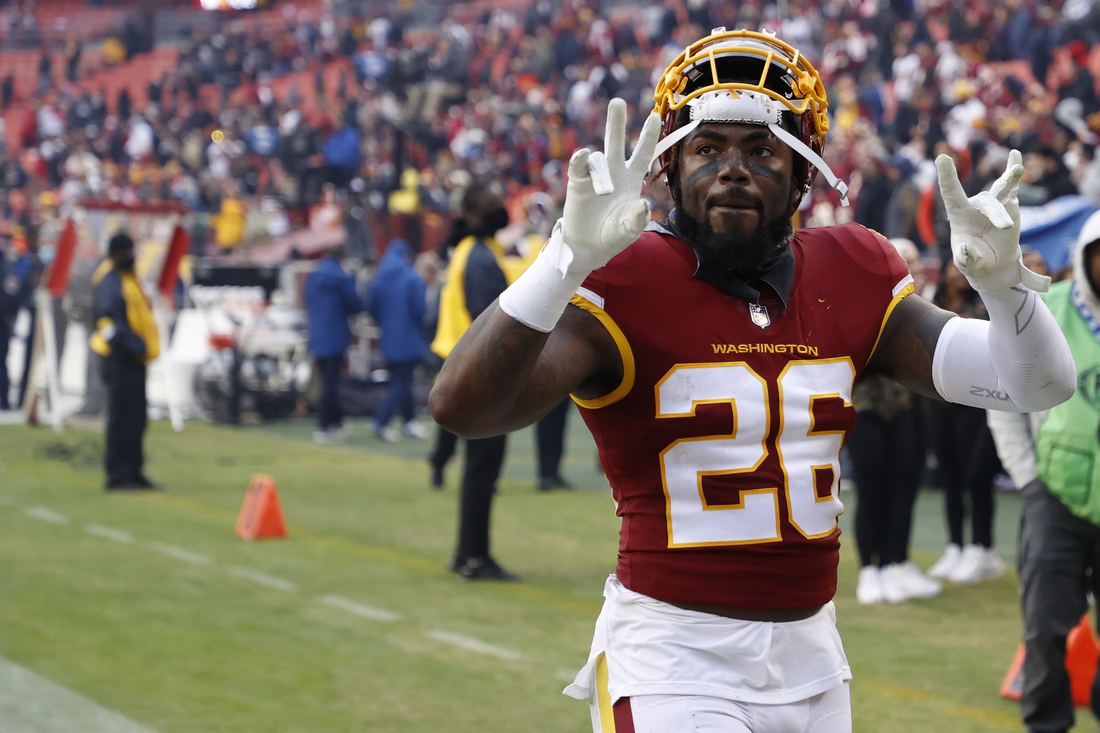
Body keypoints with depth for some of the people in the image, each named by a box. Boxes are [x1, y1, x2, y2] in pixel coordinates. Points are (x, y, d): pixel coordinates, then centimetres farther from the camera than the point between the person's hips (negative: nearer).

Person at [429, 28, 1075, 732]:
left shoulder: (849, 278, 6)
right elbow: (461, 405, -25)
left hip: (812, 661, 6)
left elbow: (1038, 384, 6)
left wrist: (1001, 276, -15)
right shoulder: (626, 284, -11)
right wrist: (570, 254, -36)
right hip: (672, 665, -5)